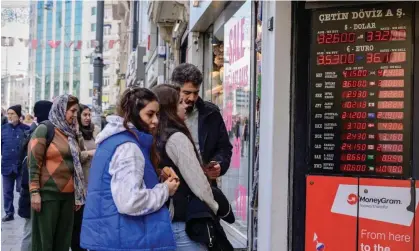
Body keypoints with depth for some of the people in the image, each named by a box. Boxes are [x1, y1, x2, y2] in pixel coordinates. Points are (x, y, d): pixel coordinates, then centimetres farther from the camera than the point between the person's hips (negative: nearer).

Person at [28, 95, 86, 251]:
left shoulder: (70, 132, 13)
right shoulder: (44, 129, -6)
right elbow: (33, 162, -10)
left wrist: (78, 194, 16)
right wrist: (34, 192, -16)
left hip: (68, 194, 6)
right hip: (48, 193, -6)